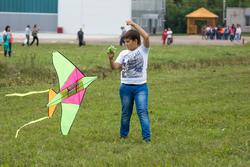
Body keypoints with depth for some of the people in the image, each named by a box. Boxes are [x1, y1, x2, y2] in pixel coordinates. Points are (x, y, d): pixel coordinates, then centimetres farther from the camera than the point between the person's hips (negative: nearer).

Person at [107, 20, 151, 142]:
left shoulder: (143, 50, -2)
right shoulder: (124, 53, 6)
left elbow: (146, 37, -20)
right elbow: (115, 67, -3)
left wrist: (134, 25, -18)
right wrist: (111, 59, -23)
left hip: (140, 86, -4)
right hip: (125, 87, 4)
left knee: (143, 111, -13)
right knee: (125, 113, 13)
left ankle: (147, 137, -14)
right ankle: (123, 136, 28)